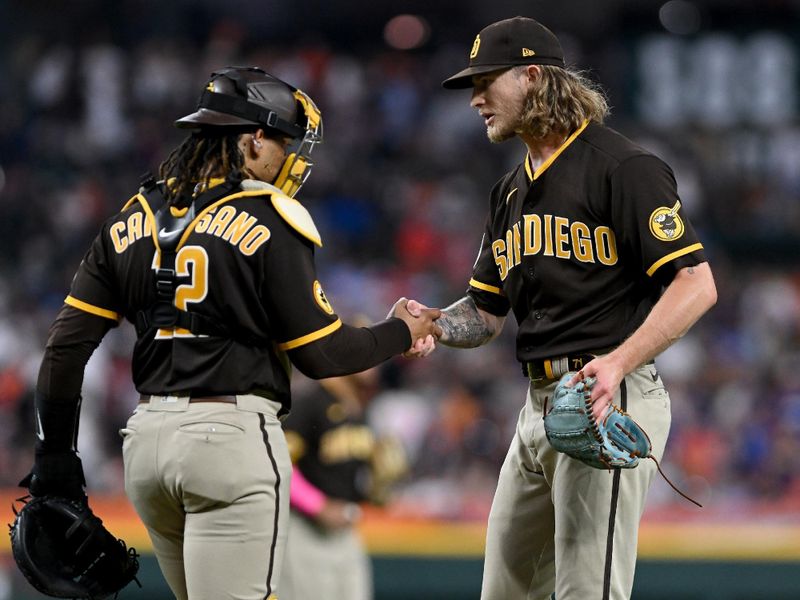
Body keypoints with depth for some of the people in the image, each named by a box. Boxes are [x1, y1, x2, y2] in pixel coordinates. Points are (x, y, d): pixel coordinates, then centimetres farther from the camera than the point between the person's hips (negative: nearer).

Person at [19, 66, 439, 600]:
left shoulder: (134, 219, 11)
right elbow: (322, 354, -5)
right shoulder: (269, 223, -7)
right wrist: (400, 334, 12)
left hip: (147, 436, 7)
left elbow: (67, 346, 7)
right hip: (232, 435, -7)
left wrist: (55, 454, 14)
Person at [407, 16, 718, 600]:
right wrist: (434, 325, -1)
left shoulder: (623, 167, -9)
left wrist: (618, 363, -28)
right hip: (539, 404, 10)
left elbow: (697, 284, -16)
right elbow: (487, 312, 22)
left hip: (610, 401, -9)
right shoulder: (513, 190, 19)